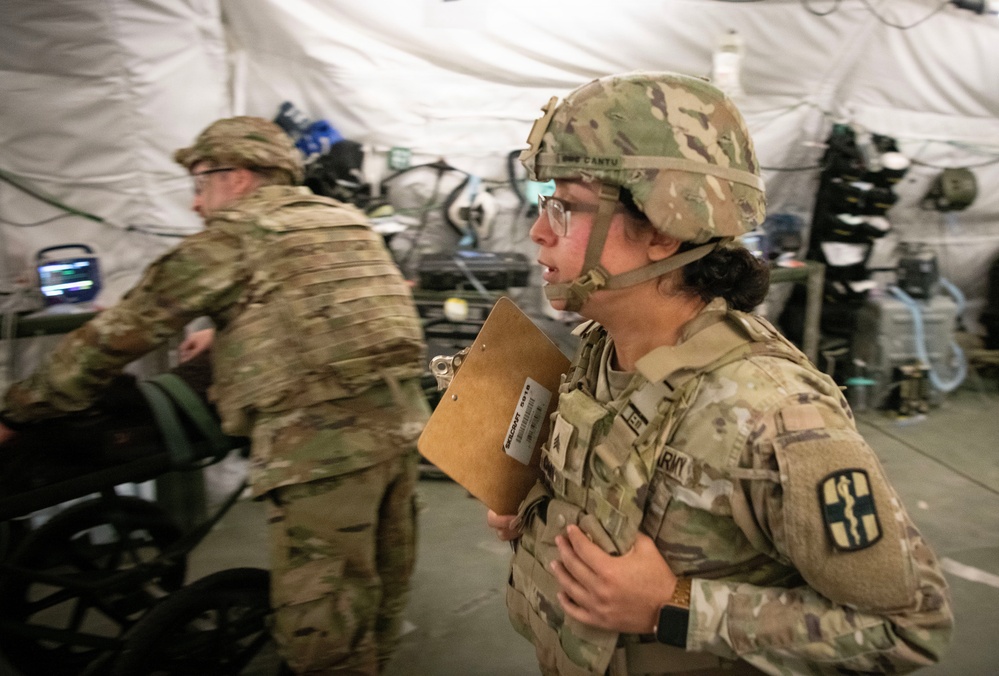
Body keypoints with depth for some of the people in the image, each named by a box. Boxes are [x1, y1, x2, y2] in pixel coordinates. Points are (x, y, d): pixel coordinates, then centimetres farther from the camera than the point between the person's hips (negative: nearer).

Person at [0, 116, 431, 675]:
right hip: (399, 417, 8)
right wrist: (227, 337, 40)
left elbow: (123, 330, 1)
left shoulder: (234, 234, -1)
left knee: (319, 621, 3)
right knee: (381, 589, 21)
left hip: (322, 437, -8)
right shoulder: (348, 219, 20)